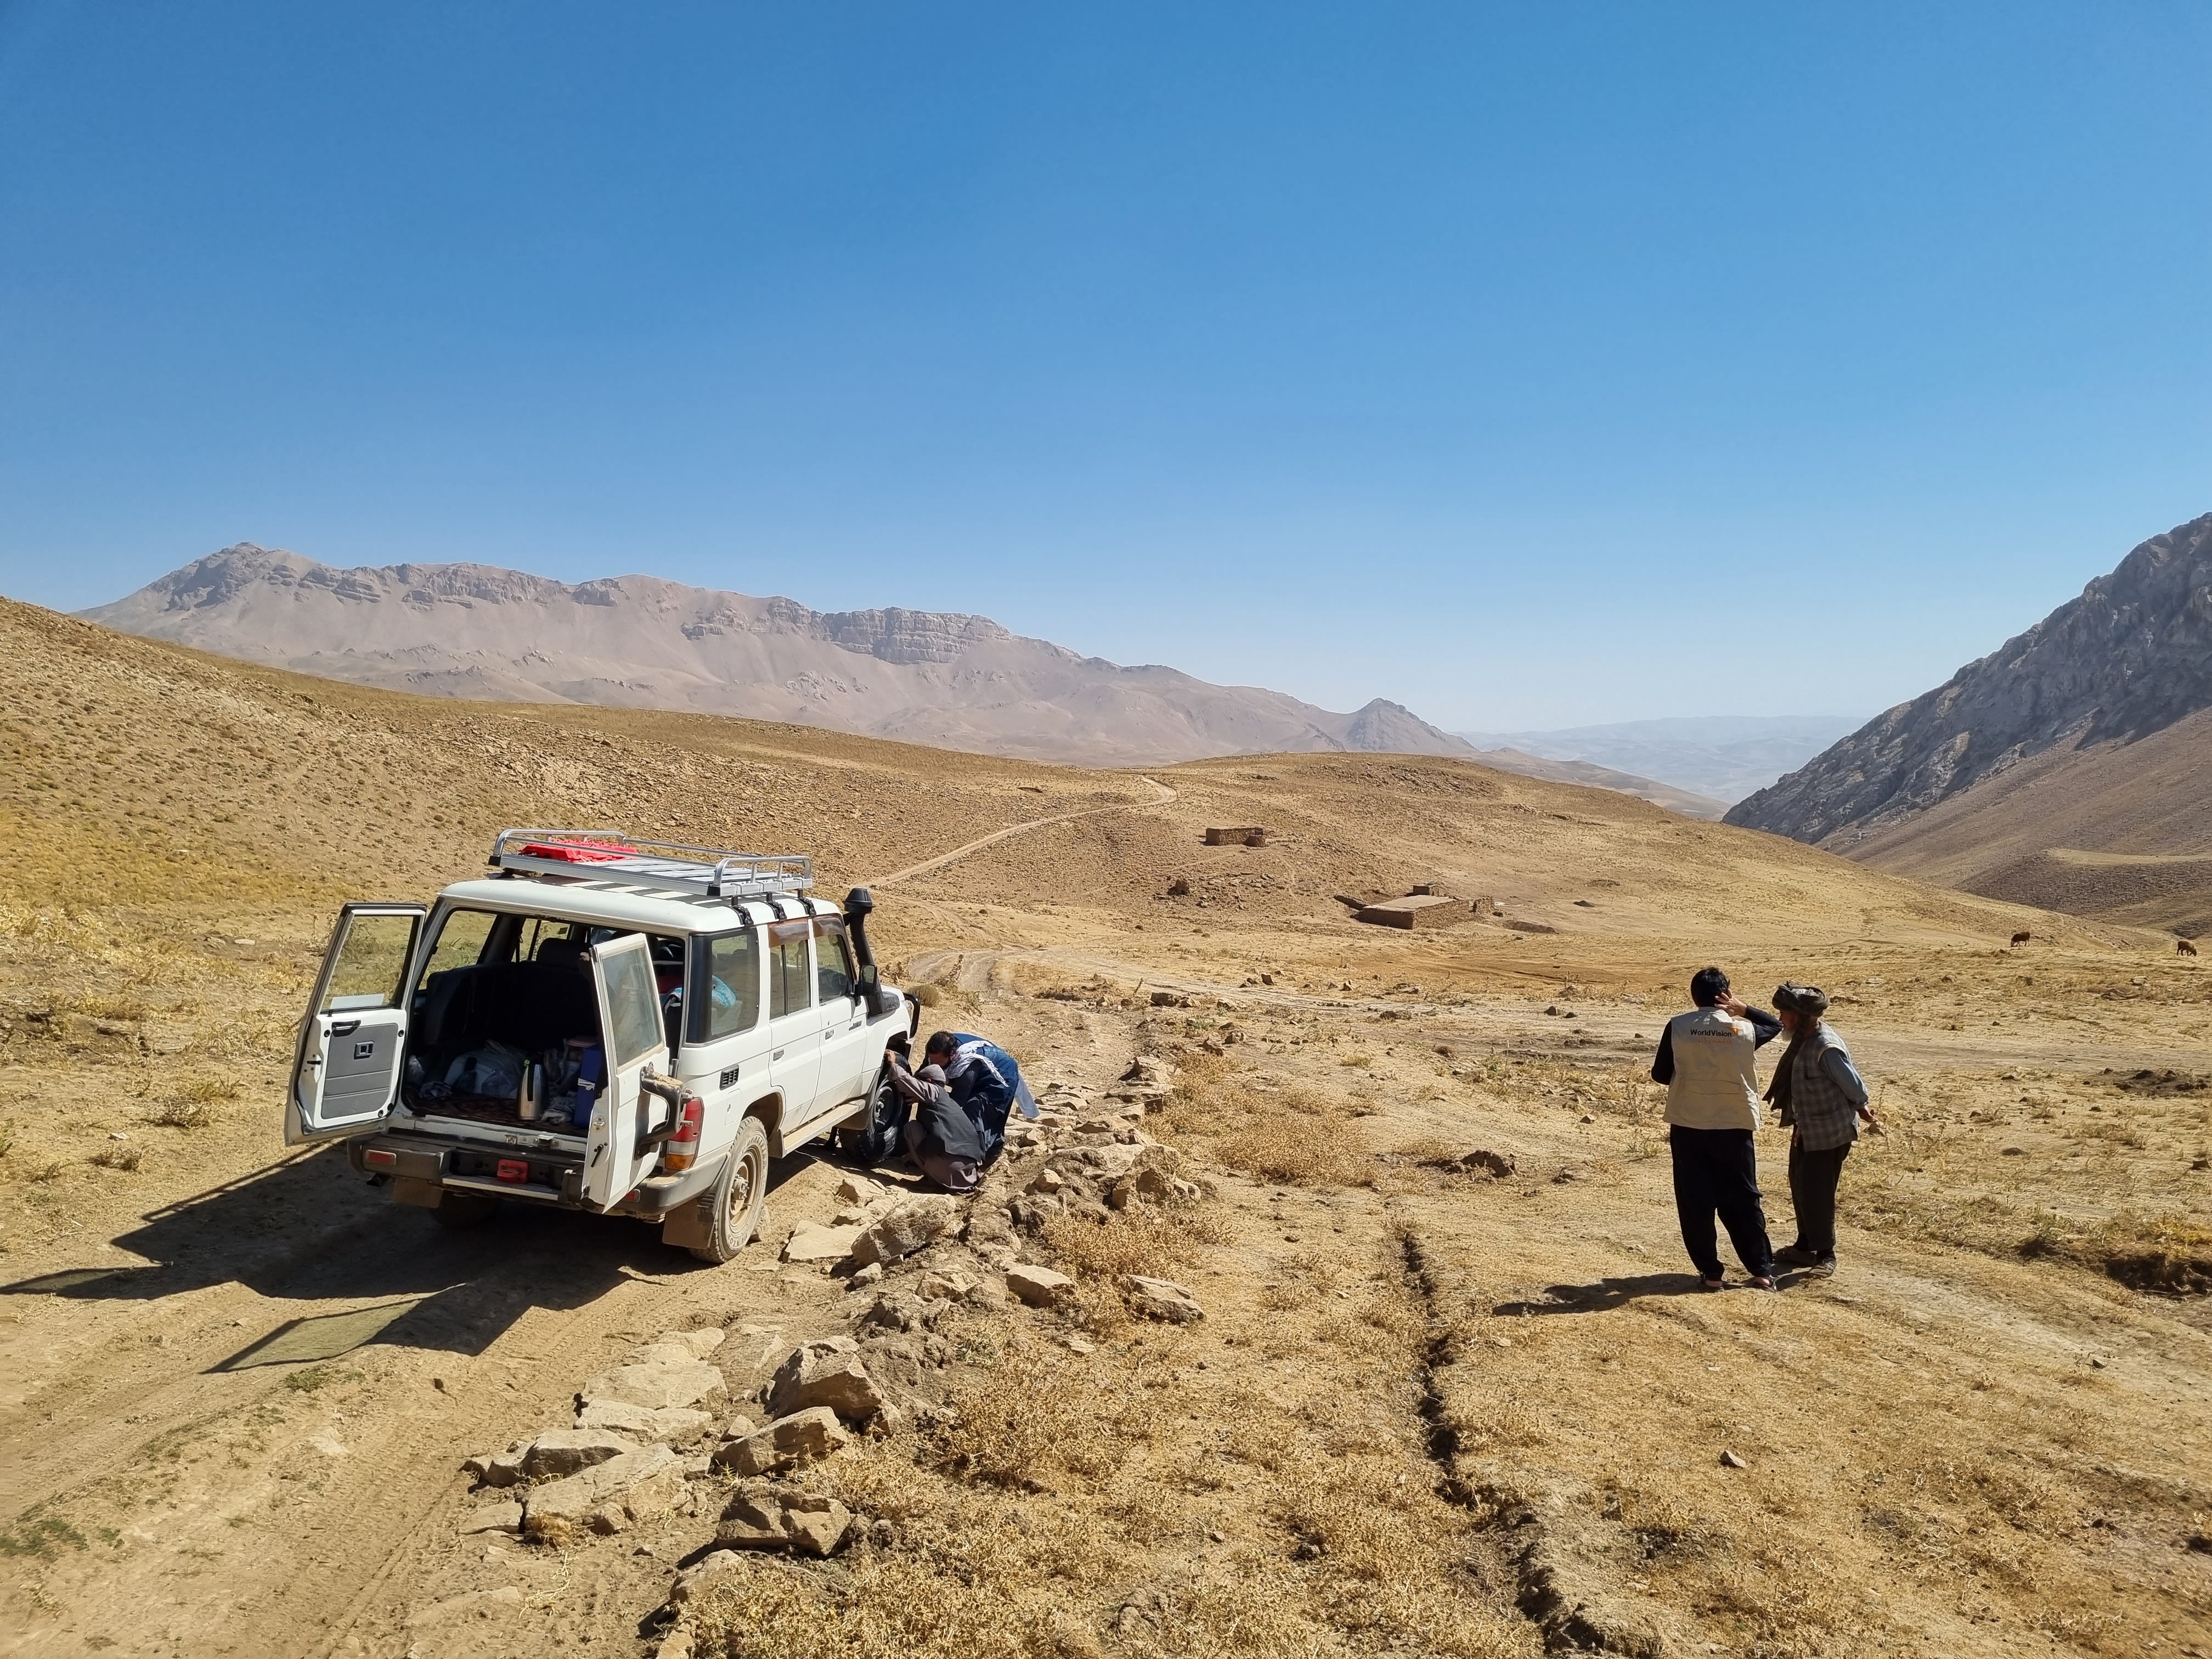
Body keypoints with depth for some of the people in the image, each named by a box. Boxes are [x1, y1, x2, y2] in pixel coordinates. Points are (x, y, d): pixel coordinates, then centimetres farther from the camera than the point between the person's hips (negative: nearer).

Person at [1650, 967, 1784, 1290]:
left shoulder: (1677, 1027, -7)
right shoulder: (1745, 1030, -5)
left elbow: (1660, 1074, -1)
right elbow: (1776, 1024, 18)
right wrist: (1743, 1008, 4)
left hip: (1687, 1126, -1)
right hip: (1734, 1127, 1)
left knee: (1695, 1202, 8)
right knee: (1743, 1199, 14)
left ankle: (1710, 1272, 11)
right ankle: (1762, 1270, 19)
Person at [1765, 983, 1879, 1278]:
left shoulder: (1827, 1049, -28)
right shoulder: (1804, 1040, 1)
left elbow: (1854, 1087, -19)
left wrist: (1862, 1111, -2)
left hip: (1829, 1134, -9)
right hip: (1805, 1130, 9)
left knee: (1817, 1194, -3)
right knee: (1800, 1188, 17)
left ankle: (1826, 1256, 12)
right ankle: (1805, 1246, 32)